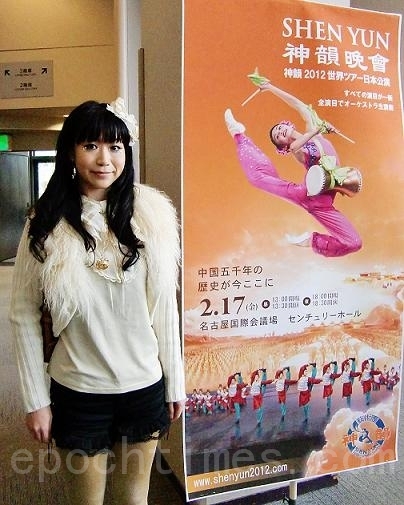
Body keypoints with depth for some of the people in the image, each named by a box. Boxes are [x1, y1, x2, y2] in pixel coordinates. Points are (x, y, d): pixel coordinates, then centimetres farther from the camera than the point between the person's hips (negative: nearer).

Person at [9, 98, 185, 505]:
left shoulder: (151, 215, -6)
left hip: (145, 387, 1)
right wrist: (35, 399, -4)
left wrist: (175, 382, 3)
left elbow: (165, 307, -1)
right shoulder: (47, 224, -8)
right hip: (78, 392, -1)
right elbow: (23, 315, -4)